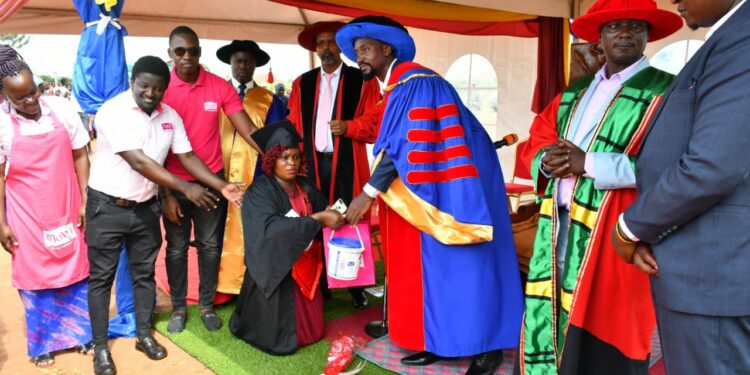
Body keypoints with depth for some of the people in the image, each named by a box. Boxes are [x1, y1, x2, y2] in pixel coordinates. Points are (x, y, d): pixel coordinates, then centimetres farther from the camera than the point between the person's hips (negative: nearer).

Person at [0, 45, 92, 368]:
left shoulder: (62, 110, -7)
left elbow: (80, 156, 1)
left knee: (76, 274, 13)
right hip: (28, 219, -1)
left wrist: (86, 202, -1)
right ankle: (42, 344, 30)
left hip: (67, 212, 2)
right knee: (36, 280, 12)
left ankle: (81, 333, 32)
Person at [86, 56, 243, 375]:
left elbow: (187, 157, 1)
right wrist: (185, 188, -29)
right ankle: (100, 347, 19)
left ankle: (144, 335, 30)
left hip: (145, 207, 5)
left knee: (144, 273, 14)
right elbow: (138, 162, -25)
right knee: (102, 277, 7)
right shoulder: (113, 111, -19)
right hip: (107, 207, -5)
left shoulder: (170, 117, 1)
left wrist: (222, 187, -12)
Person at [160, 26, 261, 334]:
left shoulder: (220, 87, -5)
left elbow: (248, 130, -7)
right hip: (174, 184, -1)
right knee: (176, 248, 12)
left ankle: (207, 305, 28)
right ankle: (178, 307, 28)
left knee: (210, 246, 11)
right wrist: (166, 193, -8)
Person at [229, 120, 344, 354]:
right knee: (281, 340, -1)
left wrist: (334, 214, -19)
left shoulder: (306, 188, 4)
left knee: (310, 330, 12)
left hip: (306, 269, 6)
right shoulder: (259, 191, -15)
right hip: (275, 273, -6)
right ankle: (250, 320, 25)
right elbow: (271, 229, -29)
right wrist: (318, 219, -31)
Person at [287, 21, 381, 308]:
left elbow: (375, 121, -1)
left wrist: (348, 127, -16)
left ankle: (356, 286, 15)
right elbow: (294, 125, 11)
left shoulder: (362, 81, 4)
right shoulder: (302, 83, 14)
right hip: (312, 163, 3)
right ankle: (319, 285, 18)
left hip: (347, 164, -2)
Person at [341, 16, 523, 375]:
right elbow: (395, 144, 16)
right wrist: (376, 191, 10)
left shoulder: (416, 83, -16)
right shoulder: (397, 87, 15)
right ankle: (438, 341, 17)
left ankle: (486, 346, 6)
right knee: (432, 263, 9)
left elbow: (406, 143, -25)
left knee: (462, 262, -5)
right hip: (433, 186, 10)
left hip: (454, 185, -10)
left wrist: (369, 192, -25)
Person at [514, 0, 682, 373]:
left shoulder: (663, 92, -1)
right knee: (549, 321, 8)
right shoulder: (574, 91, 20)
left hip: (611, 232, -5)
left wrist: (587, 164, -16)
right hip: (557, 226, 6)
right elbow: (535, 140, 19)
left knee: (602, 344, 0)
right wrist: (546, 161, -5)